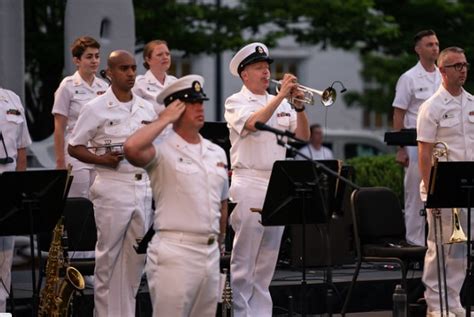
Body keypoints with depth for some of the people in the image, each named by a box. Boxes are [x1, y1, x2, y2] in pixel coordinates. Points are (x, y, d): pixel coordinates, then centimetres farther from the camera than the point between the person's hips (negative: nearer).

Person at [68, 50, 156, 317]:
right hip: (112, 187, -5)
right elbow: (74, 147, -1)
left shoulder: (147, 108, 11)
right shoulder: (96, 109, -3)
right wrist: (102, 159, -15)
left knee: (137, 256, 7)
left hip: (143, 187, 5)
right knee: (108, 258, -1)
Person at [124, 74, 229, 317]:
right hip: (174, 253, -7)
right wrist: (164, 120, -14)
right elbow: (131, 149, -28)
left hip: (210, 253, 7)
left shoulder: (217, 153, 14)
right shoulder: (163, 151, -6)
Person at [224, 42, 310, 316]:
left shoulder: (282, 104, 16)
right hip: (250, 187, -6)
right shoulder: (236, 102, -1)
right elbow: (254, 123, -20)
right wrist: (281, 96, -19)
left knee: (267, 261, 8)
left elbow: (303, 136, 10)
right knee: (244, 260, -5)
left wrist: (299, 107, -5)